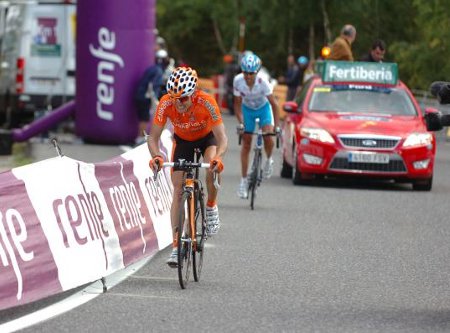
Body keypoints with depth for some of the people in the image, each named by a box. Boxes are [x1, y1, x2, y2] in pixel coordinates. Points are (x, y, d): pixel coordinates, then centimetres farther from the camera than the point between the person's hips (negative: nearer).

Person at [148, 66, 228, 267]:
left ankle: (211, 206, -3)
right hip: (182, 141, 2)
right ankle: (176, 246, -8)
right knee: (178, 189, -9)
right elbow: (153, 137, -25)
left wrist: (218, 158, -55)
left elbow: (221, 138, -35)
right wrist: (156, 157, -45)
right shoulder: (166, 104, -32)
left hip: (207, 138, -2)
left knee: (212, 169, -33)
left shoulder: (206, 102, -36)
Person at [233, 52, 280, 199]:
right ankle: (243, 180, 5)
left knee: (268, 137, -24)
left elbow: (274, 104, -26)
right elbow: (238, 103, -14)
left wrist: (277, 126, -30)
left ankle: (269, 160, 8)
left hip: (263, 108, -2)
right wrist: (240, 123, -25)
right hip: (247, 109, 2)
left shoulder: (262, 82, -32)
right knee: (246, 144, -2)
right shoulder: (238, 81, -27)